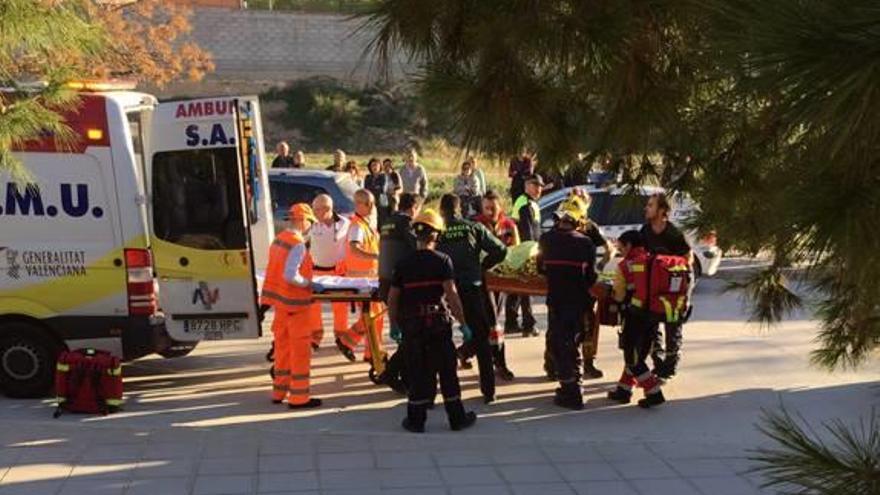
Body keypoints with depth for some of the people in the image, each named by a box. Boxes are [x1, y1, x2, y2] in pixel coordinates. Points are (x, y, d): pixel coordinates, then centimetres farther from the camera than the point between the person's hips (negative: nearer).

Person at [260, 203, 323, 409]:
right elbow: (290, 275, -26)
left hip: (280, 300, 9)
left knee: (283, 346, 17)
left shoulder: (278, 239, 7)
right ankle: (298, 397, 4)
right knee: (300, 349, 0)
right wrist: (309, 284, -13)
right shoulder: (298, 244, -19)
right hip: (295, 303, -9)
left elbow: (276, 269, 11)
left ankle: (279, 391, 25)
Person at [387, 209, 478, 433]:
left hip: (411, 324, 2)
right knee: (447, 371, 8)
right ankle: (457, 418, 16)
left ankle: (416, 420, 12)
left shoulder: (404, 263, 2)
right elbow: (451, 294, -15)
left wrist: (394, 324, 17)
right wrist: (462, 323, -10)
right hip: (438, 322, -2)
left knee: (417, 371, 9)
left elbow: (392, 297, 5)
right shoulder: (442, 260, -7)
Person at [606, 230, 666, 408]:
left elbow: (619, 296, -4)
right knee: (638, 354, 17)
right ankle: (623, 389, 25)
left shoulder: (624, 266, -7)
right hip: (652, 315, 5)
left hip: (633, 317, -5)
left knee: (633, 359, 4)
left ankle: (654, 393, -5)